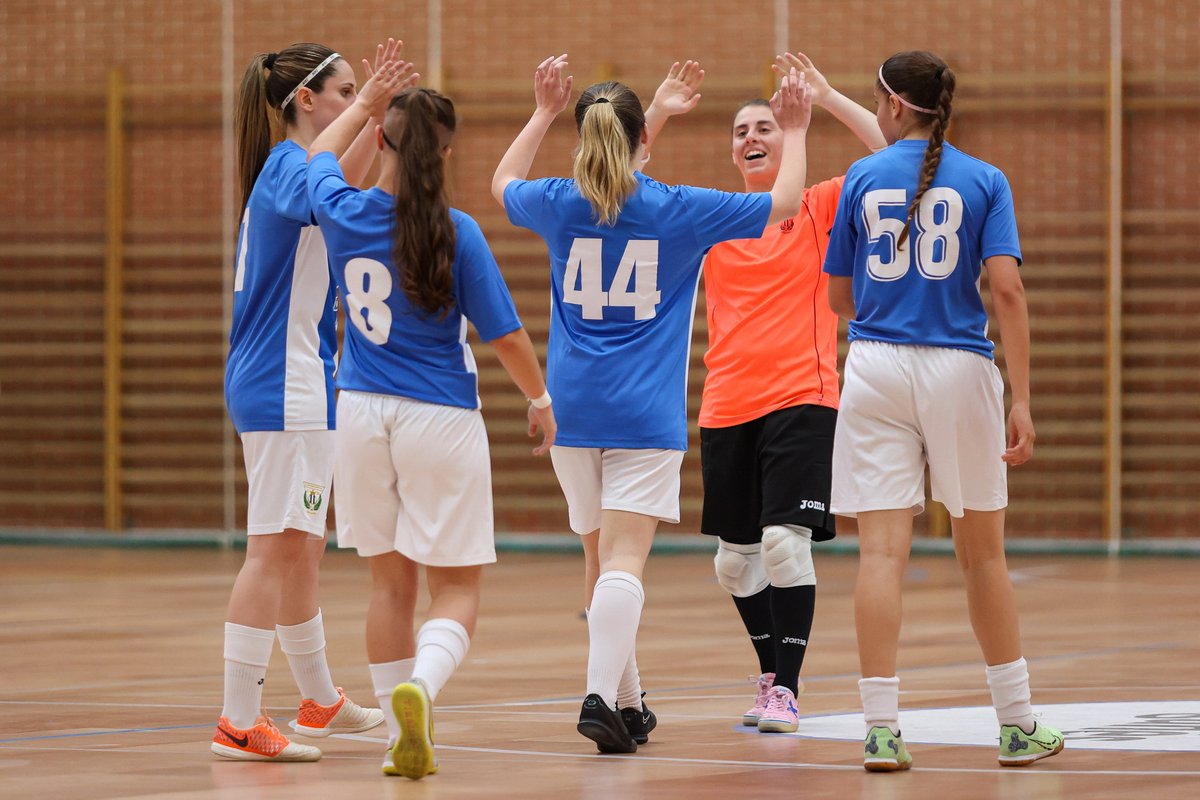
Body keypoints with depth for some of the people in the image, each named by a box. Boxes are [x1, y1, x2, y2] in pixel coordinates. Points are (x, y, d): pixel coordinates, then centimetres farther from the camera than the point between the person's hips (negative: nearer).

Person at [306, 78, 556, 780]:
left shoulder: (346, 215, -3)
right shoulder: (456, 233, -13)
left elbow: (322, 154, 21)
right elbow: (506, 334, -7)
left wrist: (366, 103, 36)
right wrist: (541, 399, 10)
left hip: (363, 411, 4)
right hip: (440, 419, -4)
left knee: (391, 580, 14)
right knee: (458, 587, 1)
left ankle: (404, 737, 15)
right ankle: (420, 686, -28)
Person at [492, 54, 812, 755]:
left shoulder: (558, 205, 2)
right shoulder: (679, 210, -3)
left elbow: (503, 183, 27)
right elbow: (786, 202, 9)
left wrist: (545, 111, 35)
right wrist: (795, 131, 23)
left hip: (573, 405, 3)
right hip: (645, 410, -3)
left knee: (610, 557, 16)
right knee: (625, 560, -11)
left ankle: (625, 701, 24)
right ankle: (601, 697, -27)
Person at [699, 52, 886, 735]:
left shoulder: (820, 209, 3)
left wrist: (828, 99, -9)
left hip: (801, 398, -4)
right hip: (726, 407, 4)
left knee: (785, 538, -17)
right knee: (735, 559, 10)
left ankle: (787, 690, -11)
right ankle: (771, 673, 29)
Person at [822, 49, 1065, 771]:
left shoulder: (863, 178, 5)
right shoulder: (985, 181, 2)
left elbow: (840, 298, 11)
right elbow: (1007, 287, -9)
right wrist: (1021, 400, -9)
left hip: (877, 367, 0)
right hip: (960, 368, 0)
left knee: (883, 551, -3)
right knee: (984, 553, 12)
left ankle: (882, 730, -9)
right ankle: (1017, 725, 19)